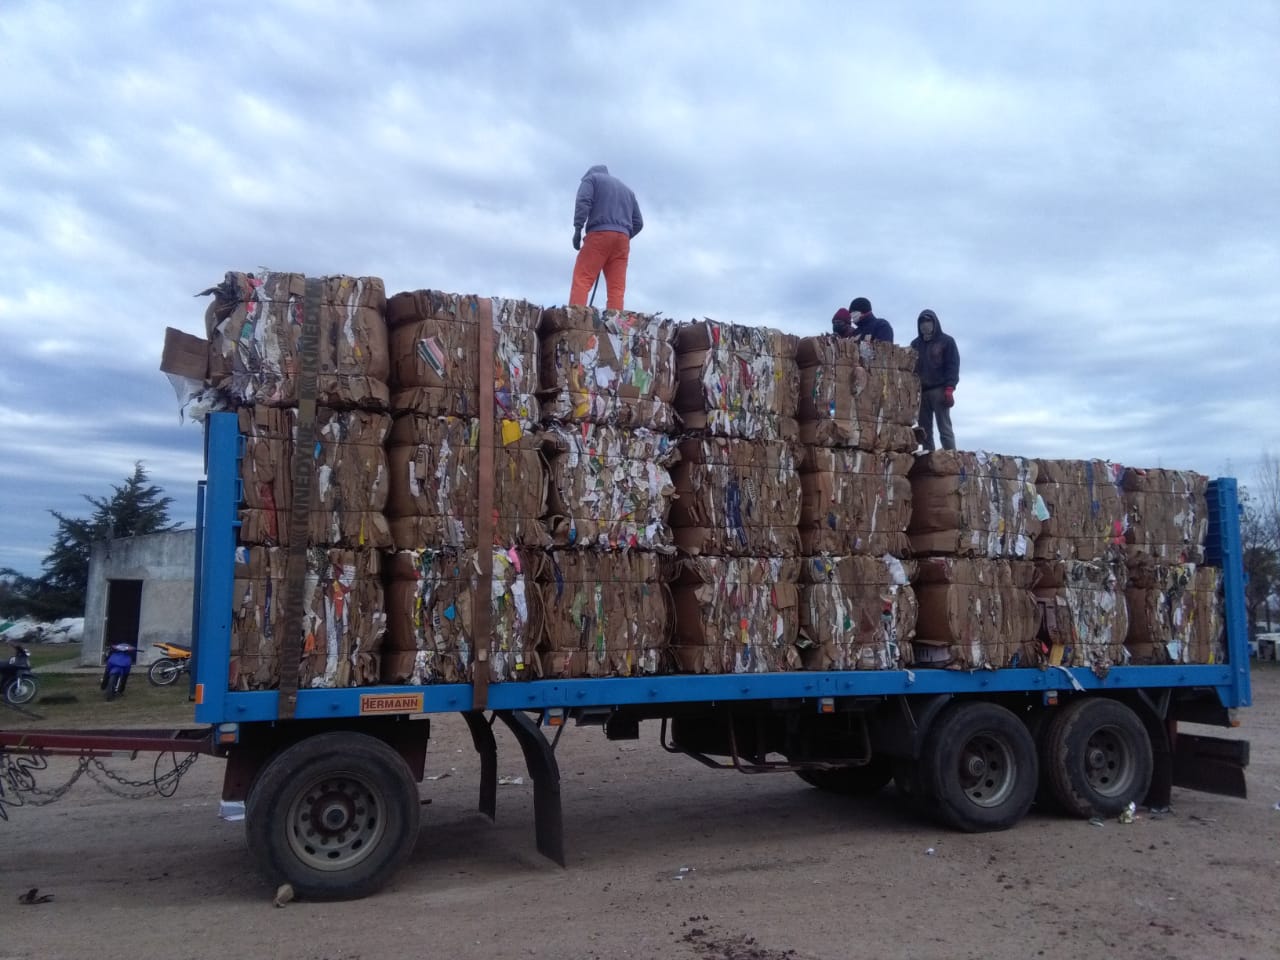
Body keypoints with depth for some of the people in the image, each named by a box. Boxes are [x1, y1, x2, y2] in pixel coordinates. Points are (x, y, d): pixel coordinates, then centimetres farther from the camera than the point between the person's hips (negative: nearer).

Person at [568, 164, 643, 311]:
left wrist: (577, 229, -9)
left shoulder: (591, 178, 16)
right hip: (623, 239, 5)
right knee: (617, 288, -3)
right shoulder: (627, 189, 33)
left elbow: (583, 202, -4)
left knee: (581, 280, -12)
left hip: (599, 235, -5)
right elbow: (638, 222, 24)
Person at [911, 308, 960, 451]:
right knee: (924, 430, 1)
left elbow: (953, 366, -2)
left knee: (944, 428, -10)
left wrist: (949, 388, -13)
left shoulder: (946, 341, 6)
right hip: (921, 391, 4)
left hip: (939, 390, -4)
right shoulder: (915, 344, 18)